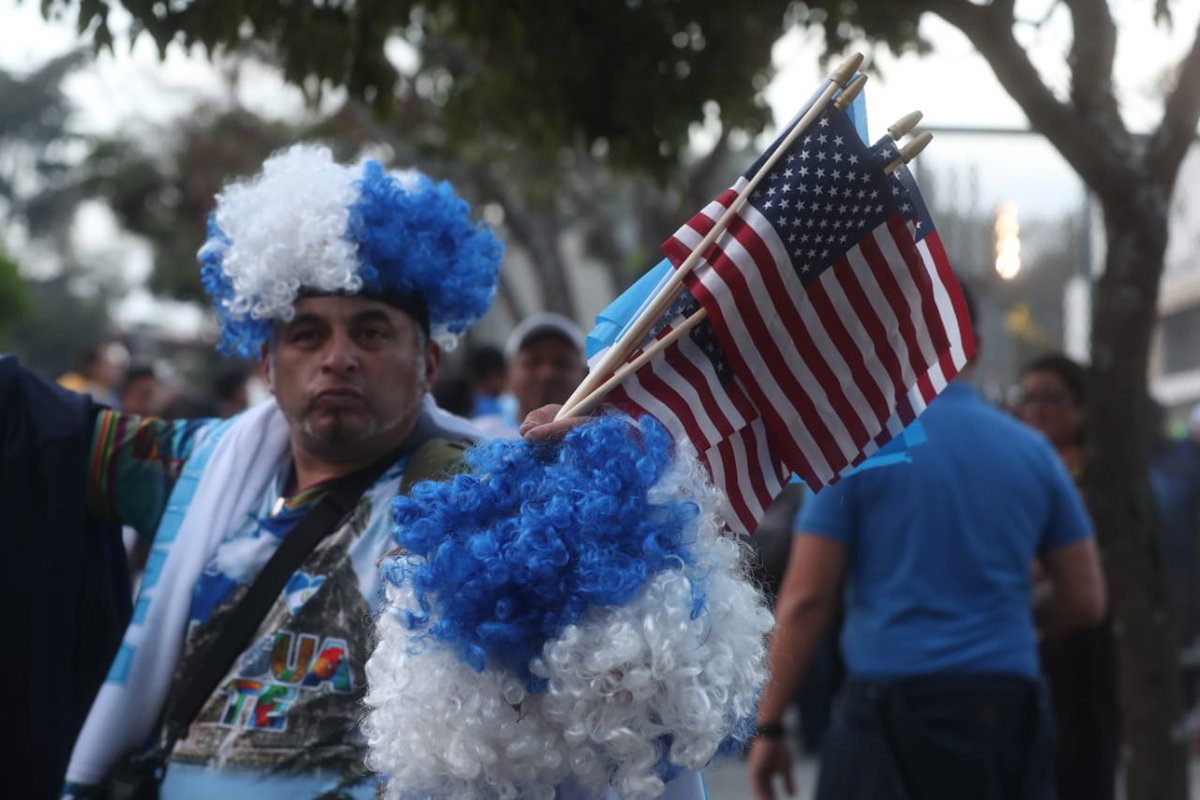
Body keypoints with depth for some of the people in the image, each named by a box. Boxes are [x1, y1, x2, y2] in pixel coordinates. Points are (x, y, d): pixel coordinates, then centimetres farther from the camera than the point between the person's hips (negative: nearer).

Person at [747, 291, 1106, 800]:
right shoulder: (1032, 451, 9)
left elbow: (805, 600, -6)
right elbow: (1085, 601, 10)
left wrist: (769, 726, 0)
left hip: (892, 706, -4)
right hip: (1009, 708, 4)